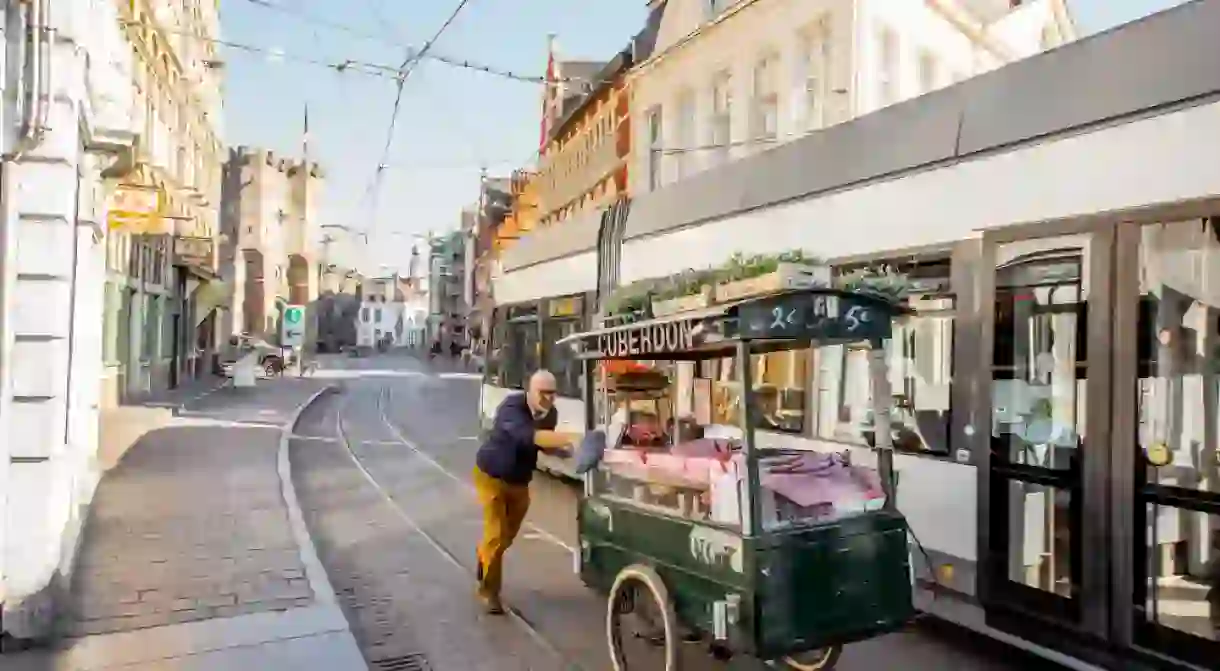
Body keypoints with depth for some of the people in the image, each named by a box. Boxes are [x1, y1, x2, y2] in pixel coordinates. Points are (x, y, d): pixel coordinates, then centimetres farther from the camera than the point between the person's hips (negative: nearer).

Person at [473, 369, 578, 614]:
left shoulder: (551, 413, -13)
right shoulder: (511, 408, -33)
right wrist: (569, 438, -64)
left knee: (508, 535, 19)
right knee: (496, 534, -8)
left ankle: (484, 558, 51)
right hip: (491, 475, -6)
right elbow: (528, 436, -53)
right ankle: (489, 591, 13)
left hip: (520, 480, 6)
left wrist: (562, 450, -19)